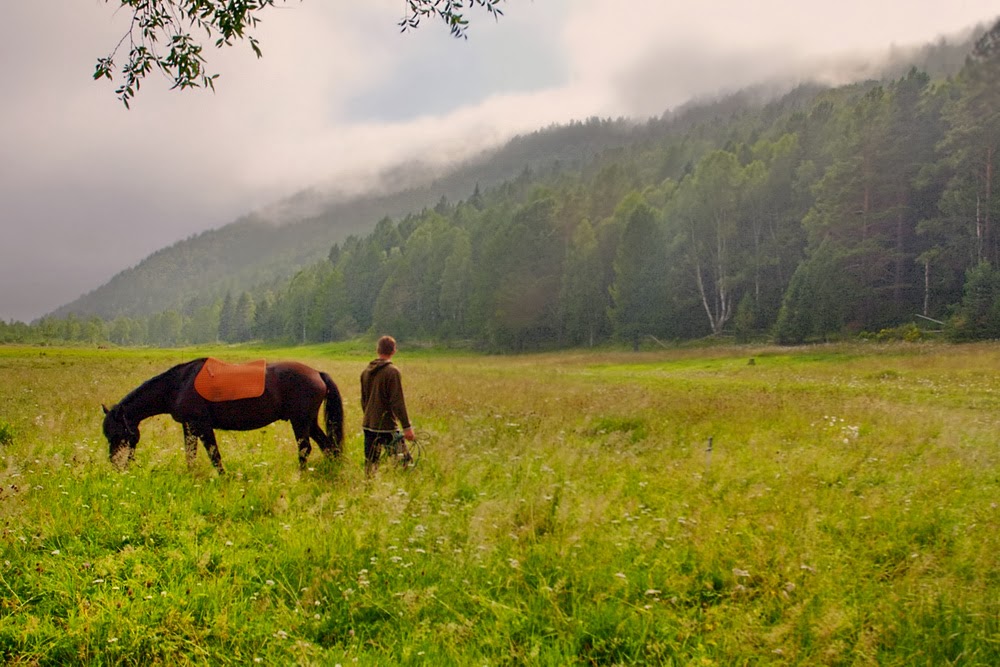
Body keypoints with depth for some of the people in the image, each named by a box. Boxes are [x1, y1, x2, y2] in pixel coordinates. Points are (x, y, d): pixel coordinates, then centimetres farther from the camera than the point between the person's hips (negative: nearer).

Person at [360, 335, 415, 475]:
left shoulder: (366, 372, 9)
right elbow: (397, 402, -17)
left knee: (369, 461, 11)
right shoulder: (392, 372, -13)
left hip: (368, 425, 7)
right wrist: (407, 427, -15)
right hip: (386, 426, -7)